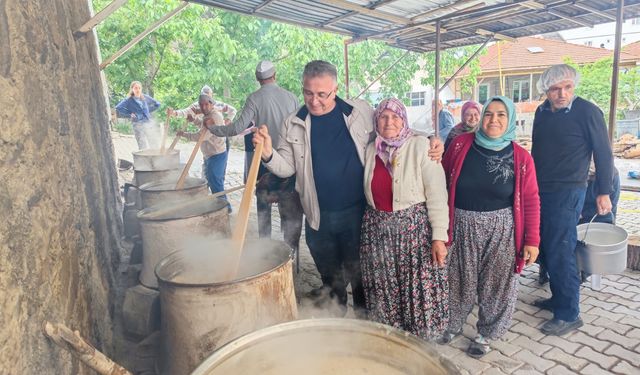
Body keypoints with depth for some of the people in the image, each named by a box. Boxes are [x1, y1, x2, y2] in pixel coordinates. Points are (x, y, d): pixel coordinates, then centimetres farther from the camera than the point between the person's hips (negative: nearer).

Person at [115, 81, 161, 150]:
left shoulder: (145, 97, 13)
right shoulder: (129, 100, 1)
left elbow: (157, 104, 24)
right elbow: (118, 108, -11)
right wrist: (129, 114, -8)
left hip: (149, 123, 5)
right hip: (138, 125, -5)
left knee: (155, 146, 0)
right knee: (144, 148, -14)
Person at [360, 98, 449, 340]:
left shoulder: (420, 146, -8)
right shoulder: (371, 150, 6)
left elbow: (437, 195, -11)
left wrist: (439, 236, -15)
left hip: (415, 228, -4)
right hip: (378, 231, 5)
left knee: (419, 290, 3)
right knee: (384, 292, 14)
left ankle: (421, 336, 28)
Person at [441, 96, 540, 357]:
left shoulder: (521, 157, -5)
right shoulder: (461, 144, -5)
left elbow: (531, 201, -2)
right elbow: (442, 180, 0)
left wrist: (532, 240, -3)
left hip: (501, 229, 0)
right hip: (462, 225, 0)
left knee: (497, 284, 11)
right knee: (459, 281, 14)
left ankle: (486, 333, 35)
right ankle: (453, 324, 39)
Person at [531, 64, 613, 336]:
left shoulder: (587, 112, -11)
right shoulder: (542, 112, 7)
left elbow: (603, 154, -6)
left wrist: (604, 193, -5)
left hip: (567, 193, -7)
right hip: (540, 190, 7)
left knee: (560, 252, -5)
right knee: (546, 249, 14)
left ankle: (569, 315, 8)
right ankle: (558, 298, 31)